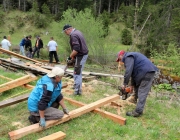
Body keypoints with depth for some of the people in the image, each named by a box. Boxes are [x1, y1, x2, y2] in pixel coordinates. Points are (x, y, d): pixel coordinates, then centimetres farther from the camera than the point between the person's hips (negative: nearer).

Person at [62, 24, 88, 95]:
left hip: (81, 55, -11)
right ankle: (76, 85, 35)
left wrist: (70, 56, -16)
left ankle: (78, 90, 1)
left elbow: (76, 49, -28)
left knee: (77, 73, -5)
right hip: (83, 54, 11)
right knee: (76, 72, 22)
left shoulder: (73, 35, -19)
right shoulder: (77, 32, 14)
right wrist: (73, 55, 19)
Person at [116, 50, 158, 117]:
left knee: (142, 93, -11)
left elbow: (128, 71, -19)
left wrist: (125, 84, -10)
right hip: (146, 72, 11)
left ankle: (138, 112, -10)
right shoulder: (131, 56, 25)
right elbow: (133, 72, 24)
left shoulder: (128, 57, -8)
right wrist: (132, 85, 21)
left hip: (147, 72, -11)